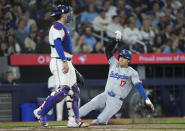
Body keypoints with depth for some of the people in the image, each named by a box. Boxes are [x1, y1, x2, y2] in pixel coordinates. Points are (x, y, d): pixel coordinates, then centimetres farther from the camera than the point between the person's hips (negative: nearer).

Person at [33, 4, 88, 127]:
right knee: (63, 90, -18)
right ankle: (41, 112, -10)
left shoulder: (64, 28, 21)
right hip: (59, 62, -11)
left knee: (74, 91, 8)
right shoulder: (57, 27, -10)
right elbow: (57, 44, -22)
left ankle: (74, 120, 9)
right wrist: (64, 61, -29)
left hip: (66, 63, 11)